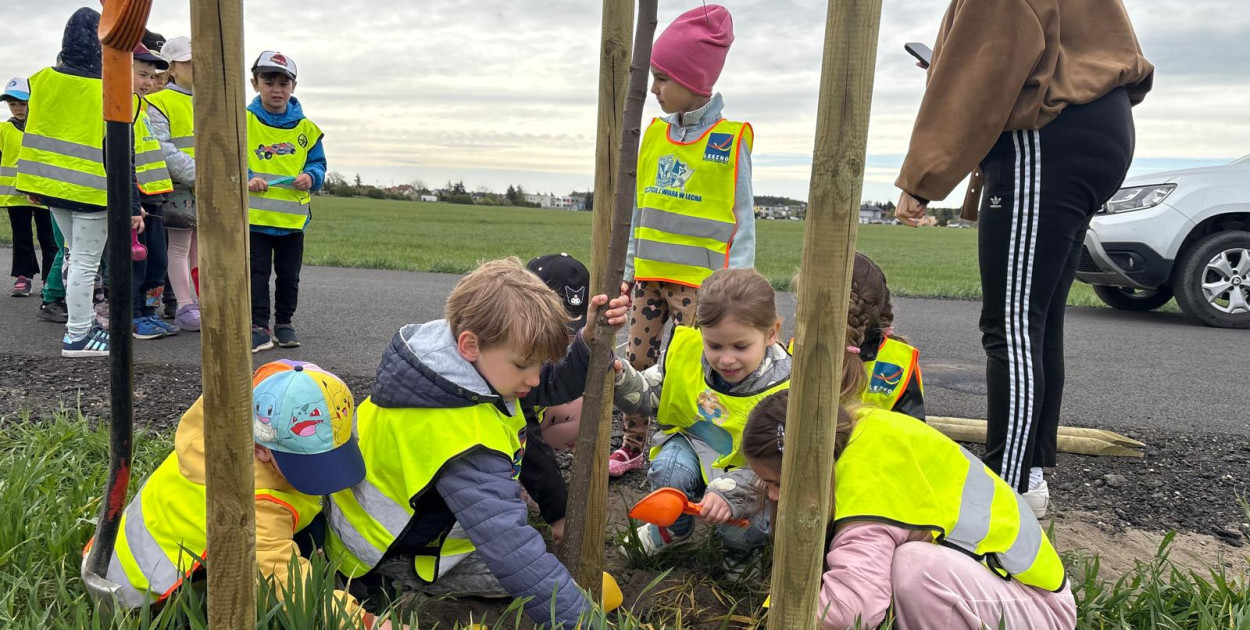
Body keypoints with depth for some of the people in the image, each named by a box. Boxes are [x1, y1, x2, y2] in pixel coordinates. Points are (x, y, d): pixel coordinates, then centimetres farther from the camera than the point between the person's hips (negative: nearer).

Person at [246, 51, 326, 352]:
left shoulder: (306, 128, 4)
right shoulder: (243, 121, -2)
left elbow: (318, 163, 9)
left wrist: (311, 177, -12)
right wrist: (244, 179, -18)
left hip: (293, 216, 2)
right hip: (254, 215, -2)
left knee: (289, 275, 11)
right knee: (257, 274, 2)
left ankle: (284, 323, 26)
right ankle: (259, 326, 10)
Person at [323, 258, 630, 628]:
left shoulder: (471, 357, -15)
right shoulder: (462, 440, -38)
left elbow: (552, 386, -5)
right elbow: (511, 548, -40)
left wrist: (591, 341, -24)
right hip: (395, 556, -8)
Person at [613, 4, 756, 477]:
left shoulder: (730, 141, -7)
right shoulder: (656, 133, 7)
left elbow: (742, 217, -4)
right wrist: (630, 266, 14)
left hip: (699, 277, -5)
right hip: (650, 274, 6)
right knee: (638, 362, 11)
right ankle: (632, 448, 26)